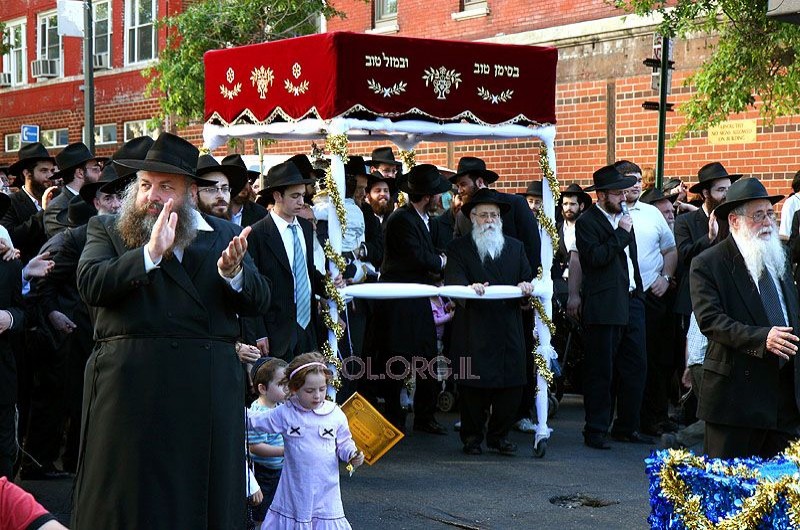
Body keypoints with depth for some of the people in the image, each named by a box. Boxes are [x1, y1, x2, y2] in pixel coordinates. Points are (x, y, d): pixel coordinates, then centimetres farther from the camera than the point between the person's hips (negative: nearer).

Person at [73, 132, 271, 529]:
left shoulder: (224, 234, 13)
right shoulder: (106, 229, 8)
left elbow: (258, 303, 6)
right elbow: (90, 285, -9)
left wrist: (233, 271, -15)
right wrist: (150, 252, -20)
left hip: (210, 387, 2)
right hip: (130, 382, -2)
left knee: (205, 494, 7)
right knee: (128, 494, 2)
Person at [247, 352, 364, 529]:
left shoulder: (335, 414, -1)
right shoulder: (285, 414, -2)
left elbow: (343, 443, 8)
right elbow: (253, 421, 5)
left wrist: (353, 455, -10)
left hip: (325, 490, 0)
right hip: (295, 491, 0)